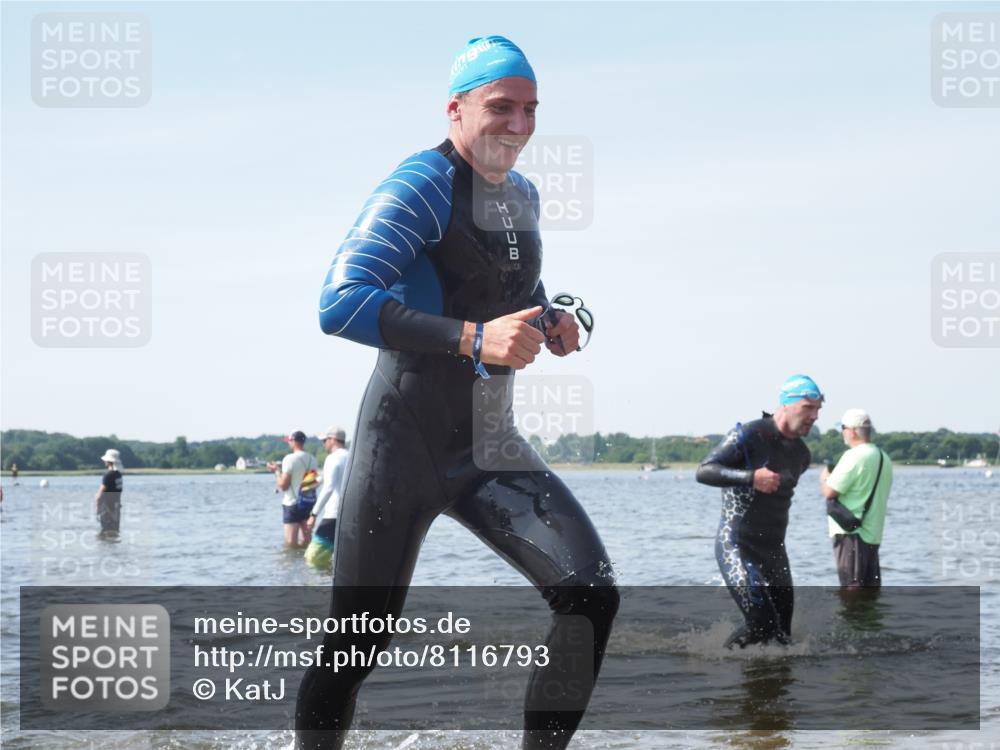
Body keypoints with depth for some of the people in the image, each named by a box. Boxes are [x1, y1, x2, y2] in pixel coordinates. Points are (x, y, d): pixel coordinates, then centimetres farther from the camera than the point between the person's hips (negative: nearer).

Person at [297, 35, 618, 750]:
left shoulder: (523, 196, 12)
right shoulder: (423, 184, -13)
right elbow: (339, 305, -24)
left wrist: (549, 322, 8)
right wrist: (473, 339, -31)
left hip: (490, 446, 6)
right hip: (407, 442, -6)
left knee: (591, 594, -12)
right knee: (359, 641, 1)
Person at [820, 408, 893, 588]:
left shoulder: (854, 456, -14)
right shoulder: (883, 457, 13)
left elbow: (829, 492, -16)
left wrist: (824, 477, 6)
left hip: (850, 533, -9)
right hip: (873, 533, 9)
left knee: (851, 587, -8)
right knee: (871, 587, 11)